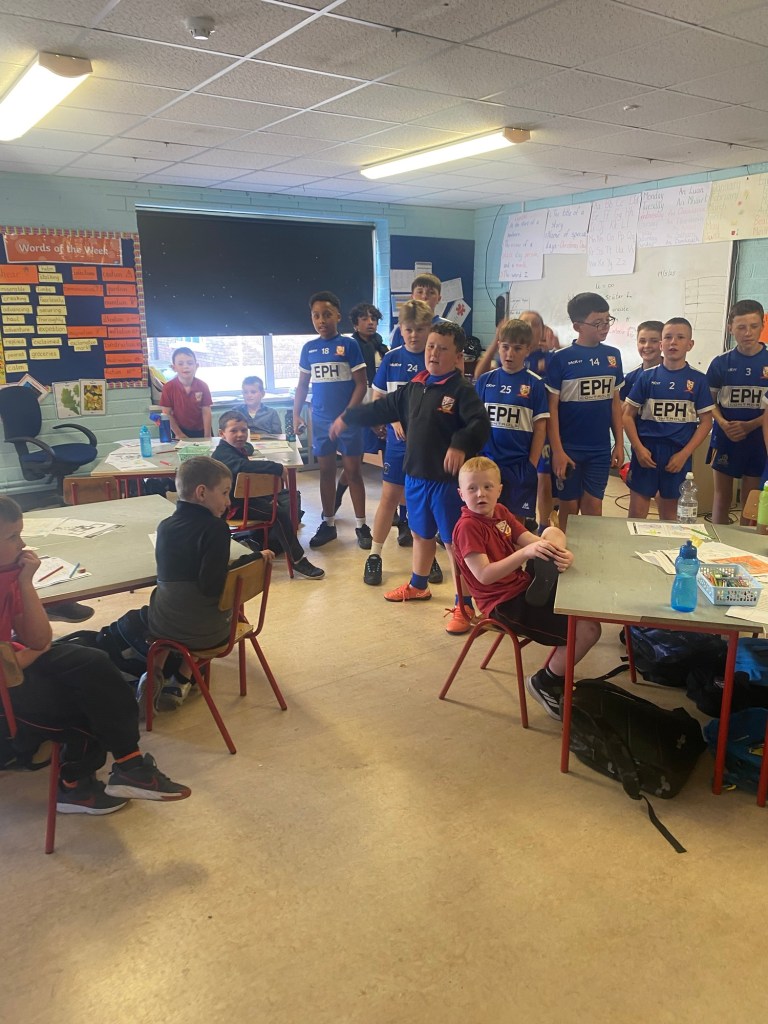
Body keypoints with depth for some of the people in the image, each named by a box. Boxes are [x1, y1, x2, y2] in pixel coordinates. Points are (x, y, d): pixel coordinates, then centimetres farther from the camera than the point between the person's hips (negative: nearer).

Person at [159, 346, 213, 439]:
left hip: (200, 431, 1)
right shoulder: (168, 387, -13)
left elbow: (206, 412, -10)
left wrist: (207, 436, -13)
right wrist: (179, 434, -11)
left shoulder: (203, 386, -10)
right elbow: (167, 414, -10)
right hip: (181, 431, -1)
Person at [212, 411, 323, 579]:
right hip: (235, 505, -11)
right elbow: (242, 466, -42)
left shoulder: (238, 449, 12)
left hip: (246, 497, 11)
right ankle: (297, 560, -15)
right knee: (281, 514, -21)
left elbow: (247, 447, 40)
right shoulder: (223, 454, -20)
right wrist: (277, 468, -42)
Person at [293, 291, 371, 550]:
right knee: (326, 471, 11)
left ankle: (361, 526, 11)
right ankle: (328, 524, 23)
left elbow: (361, 384, -7)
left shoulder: (349, 345, -6)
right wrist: (296, 415, 3)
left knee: (353, 471, 2)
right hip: (320, 421, 4)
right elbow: (302, 385, 12)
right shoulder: (308, 349, 5)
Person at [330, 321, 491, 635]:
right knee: (421, 534, 23)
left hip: (448, 479, -7)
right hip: (415, 476, 7)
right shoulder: (415, 387, 9)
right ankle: (417, 586, 43)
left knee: (454, 541, 0)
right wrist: (348, 417, 30)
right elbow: (384, 408, 22)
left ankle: (463, 605, 10)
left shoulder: (462, 389, -13)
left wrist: (461, 445, -45)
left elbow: (480, 424, -26)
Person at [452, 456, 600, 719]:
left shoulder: (500, 512, 7)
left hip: (524, 586, 9)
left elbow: (530, 540, 4)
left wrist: (561, 553, -18)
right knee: (587, 630, -14)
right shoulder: (468, 527, -19)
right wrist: (525, 552, -36)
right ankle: (546, 683, 3)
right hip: (505, 603, -9)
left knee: (553, 531, 13)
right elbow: (484, 576, -27)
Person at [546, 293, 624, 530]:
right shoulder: (561, 358, -9)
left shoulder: (612, 356, 5)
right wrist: (557, 450, -13)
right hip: (568, 448, -3)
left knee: (593, 506, 8)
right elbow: (552, 407, -8)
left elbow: (615, 402, 11)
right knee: (569, 507, 7)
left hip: (600, 448, 3)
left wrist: (619, 443, 7)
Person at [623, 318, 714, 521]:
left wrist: (684, 454, -7)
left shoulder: (698, 380, 2)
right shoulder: (647, 377, 1)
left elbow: (705, 422, 2)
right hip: (646, 451, 0)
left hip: (678, 454, 1)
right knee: (636, 513, 2)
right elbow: (628, 415, 3)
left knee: (669, 515, 12)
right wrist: (638, 448, -10)